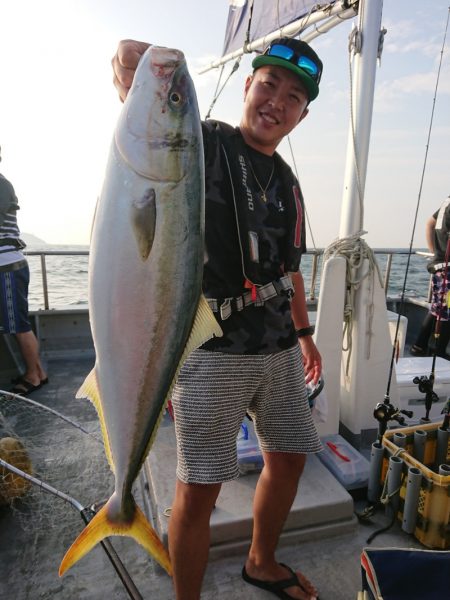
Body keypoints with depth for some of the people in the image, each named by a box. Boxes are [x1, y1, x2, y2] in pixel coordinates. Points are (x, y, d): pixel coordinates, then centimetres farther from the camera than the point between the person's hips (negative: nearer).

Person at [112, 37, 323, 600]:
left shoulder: (288, 184, 15)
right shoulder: (203, 143, -4)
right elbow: (127, 56, -13)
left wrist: (304, 332, 24)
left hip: (279, 349, 8)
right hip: (212, 353, -7)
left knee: (288, 460, 19)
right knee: (198, 491, 1)